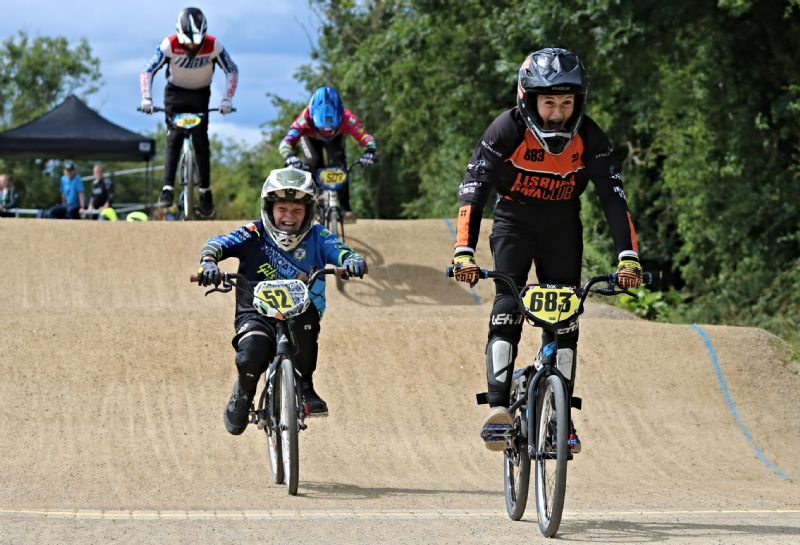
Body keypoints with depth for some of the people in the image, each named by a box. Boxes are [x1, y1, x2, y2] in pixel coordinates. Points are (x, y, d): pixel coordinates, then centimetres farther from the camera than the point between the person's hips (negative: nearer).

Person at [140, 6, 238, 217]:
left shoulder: (213, 46, -24)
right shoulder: (170, 45, -25)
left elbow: (232, 71, -13)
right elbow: (147, 71, -19)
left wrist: (227, 99, -23)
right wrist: (146, 98, -30)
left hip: (200, 94, 1)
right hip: (175, 92, -1)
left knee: (201, 140, -10)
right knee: (173, 138, -17)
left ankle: (205, 191, -4)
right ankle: (168, 188, -21)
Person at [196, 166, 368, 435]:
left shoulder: (316, 237, 5)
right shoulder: (255, 234, 0)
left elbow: (338, 250, -11)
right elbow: (219, 243, -11)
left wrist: (352, 260, -36)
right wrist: (208, 261, -34)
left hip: (301, 310, 1)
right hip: (256, 313, -1)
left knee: (305, 318, -36)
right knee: (252, 357, -30)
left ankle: (305, 387, -15)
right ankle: (243, 393, 9)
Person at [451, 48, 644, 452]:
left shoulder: (590, 139, -19)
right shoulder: (507, 130, -25)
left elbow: (613, 198, -19)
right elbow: (472, 192, -29)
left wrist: (628, 257, -30)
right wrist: (464, 253, -40)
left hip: (562, 228, 2)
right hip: (514, 222, -2)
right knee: (507, 308, -20)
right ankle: (498, 407, -26)